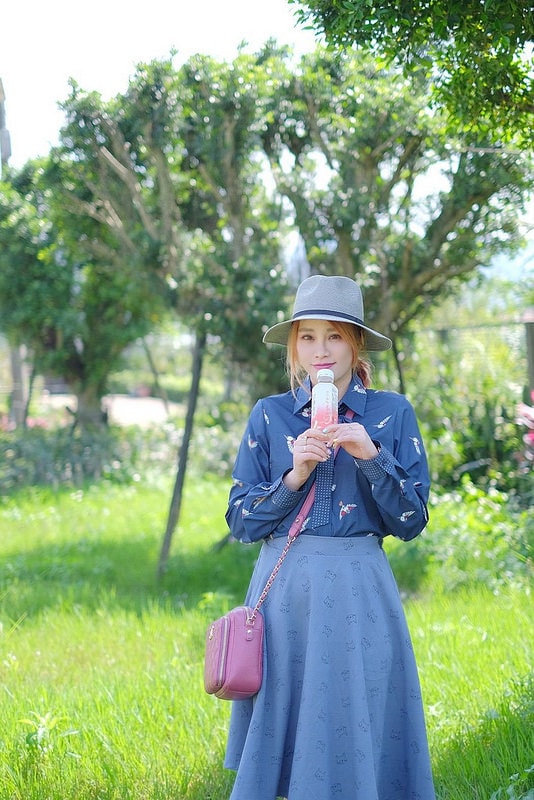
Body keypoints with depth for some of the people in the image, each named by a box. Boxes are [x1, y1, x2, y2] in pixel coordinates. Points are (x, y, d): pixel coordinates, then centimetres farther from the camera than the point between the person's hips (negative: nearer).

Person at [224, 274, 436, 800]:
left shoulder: (392, 414, 3)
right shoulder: (269, 416, 5)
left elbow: (411, 522, 0)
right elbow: (240, 523, 3)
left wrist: (371, 457, -13)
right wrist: (294, 475, -11)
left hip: (359, 593, -1)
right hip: (283, 591, 1)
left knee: (358, 733, 2)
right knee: (285, 737, 5)